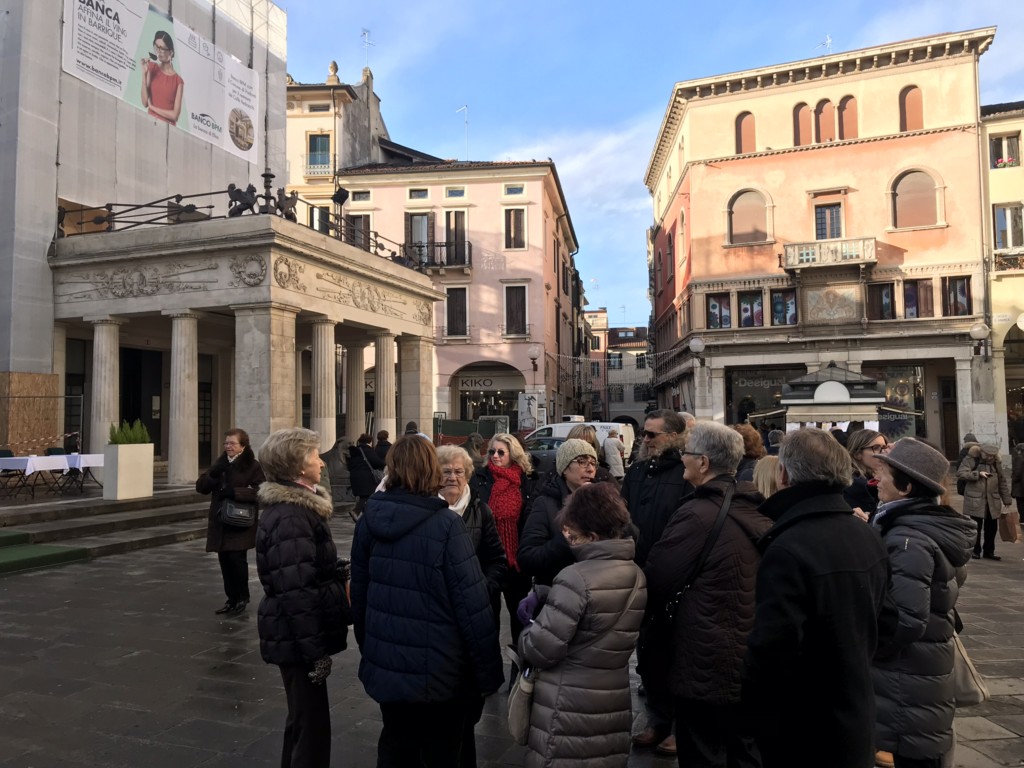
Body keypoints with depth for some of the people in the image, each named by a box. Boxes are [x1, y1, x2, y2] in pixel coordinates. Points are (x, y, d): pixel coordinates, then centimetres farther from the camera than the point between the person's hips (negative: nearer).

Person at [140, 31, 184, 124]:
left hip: (167, 126, -2)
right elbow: (145, 103, 0)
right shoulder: (152, 68, 7)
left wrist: (152, 107, -2)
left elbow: (175, 115, -7)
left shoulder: (178, 80, -3)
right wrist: (144, 74, -5)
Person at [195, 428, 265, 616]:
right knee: (224, 561, 8)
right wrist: (214, 474, -12)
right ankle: (231, 599, 21)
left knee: (237, 559, -8)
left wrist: (233, 492, -23)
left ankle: (242, 599, 10)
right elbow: (201, 487, 6)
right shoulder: (220, 464, 13)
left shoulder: (252, 466, -7)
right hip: (220, 522, 6)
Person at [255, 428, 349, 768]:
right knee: (312, 724, 3)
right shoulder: (290, 518, -23)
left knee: (302, 719, 23)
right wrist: (315, 650, -22)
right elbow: (296, 592, -26)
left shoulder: (296, 506, 9)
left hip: (298, 635, 10)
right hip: (299, 637, -10)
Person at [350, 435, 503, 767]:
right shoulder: (446, 524, -20)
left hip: (385, 666, 5)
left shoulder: (369, 519, -4)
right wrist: (488, 672, -9)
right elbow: (473, 605, -19)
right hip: (437, 671, -5)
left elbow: (359, 594, 6)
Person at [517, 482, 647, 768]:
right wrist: (545, 600, 1)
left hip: (569, 709, -7)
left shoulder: (577, 578, -23)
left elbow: (540, 650, -21)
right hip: (614, 703, 7)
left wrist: (529, 623, -1)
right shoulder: (636, 575, 4)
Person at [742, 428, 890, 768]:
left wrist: (754, 707, -12)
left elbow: (771, 650, -29)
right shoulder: (869, 539, 0)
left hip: (803, 736, -7)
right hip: (856, 719, 8)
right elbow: (873, 622, 12)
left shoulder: (788, 551, -29)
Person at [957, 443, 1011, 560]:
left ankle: (989, 551, 21)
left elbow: (1002, 481, 13)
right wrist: (978, 474, -19)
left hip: (993, 501, 4)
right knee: (976, 527, 0)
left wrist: (1006, 499, 13)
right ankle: (975, 551, 12)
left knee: (991, 528, 8)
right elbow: (960, 474, -12)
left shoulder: (996, 462, 8)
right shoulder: (971, 459, -6)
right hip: (975, 500, -4)